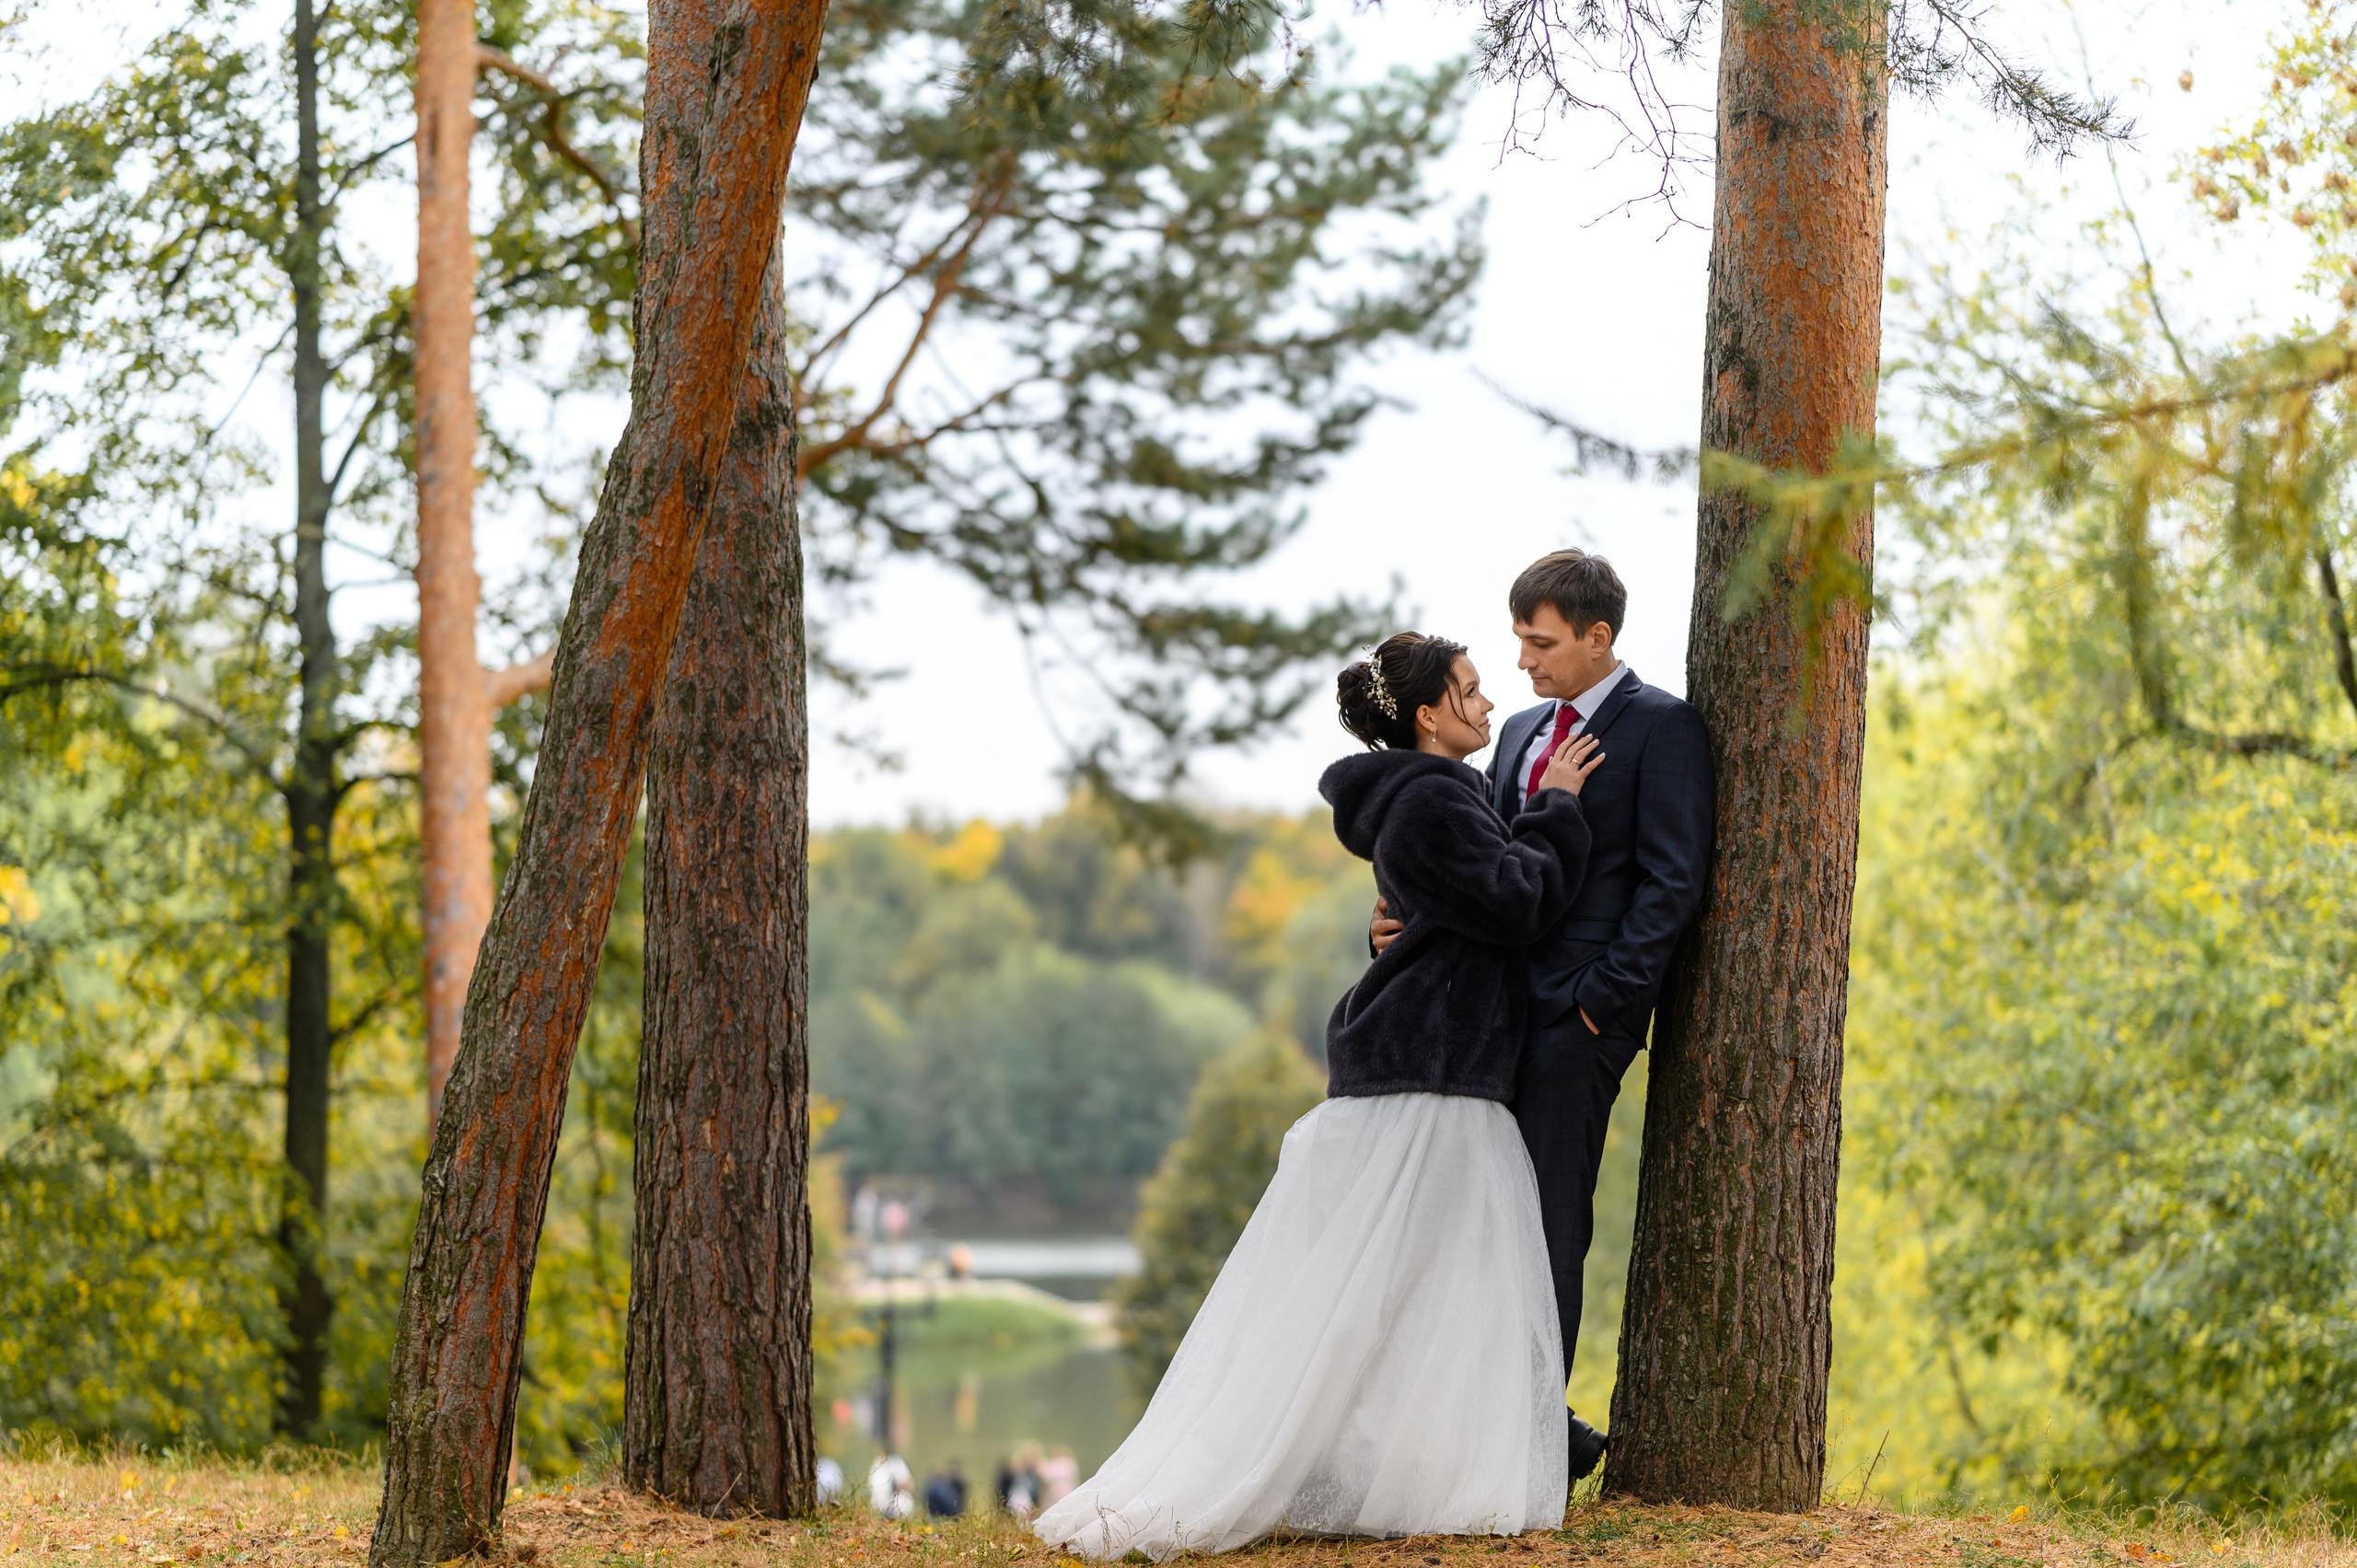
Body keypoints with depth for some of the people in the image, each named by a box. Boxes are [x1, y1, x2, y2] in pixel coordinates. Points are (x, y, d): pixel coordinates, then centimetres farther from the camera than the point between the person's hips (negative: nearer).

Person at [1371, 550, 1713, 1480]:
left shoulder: (1661, 729, -2)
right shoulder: (1522, 733, 22)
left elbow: (1671, 881, -9)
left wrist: (1605, 997, -14)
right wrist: (1412, 923, 4)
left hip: (1579, 1014, -8)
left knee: (1544, 1219, -9)